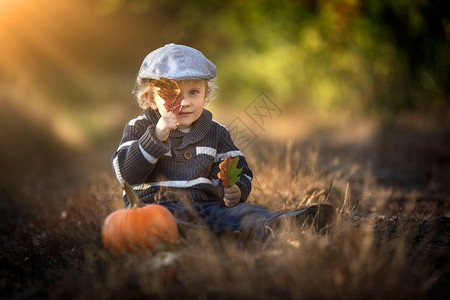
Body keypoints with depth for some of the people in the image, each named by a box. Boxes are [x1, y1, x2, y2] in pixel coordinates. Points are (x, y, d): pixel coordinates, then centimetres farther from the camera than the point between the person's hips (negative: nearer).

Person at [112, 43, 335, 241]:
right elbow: (126, 173, -5)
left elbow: (240, 172, 21)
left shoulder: (215, 132, 17)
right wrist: (156, 137, -16)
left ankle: (277, 224, -53)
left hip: (206, 205, 3)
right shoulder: (139, 129, 8)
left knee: (239, 211, -26)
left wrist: (236, 190, -4)